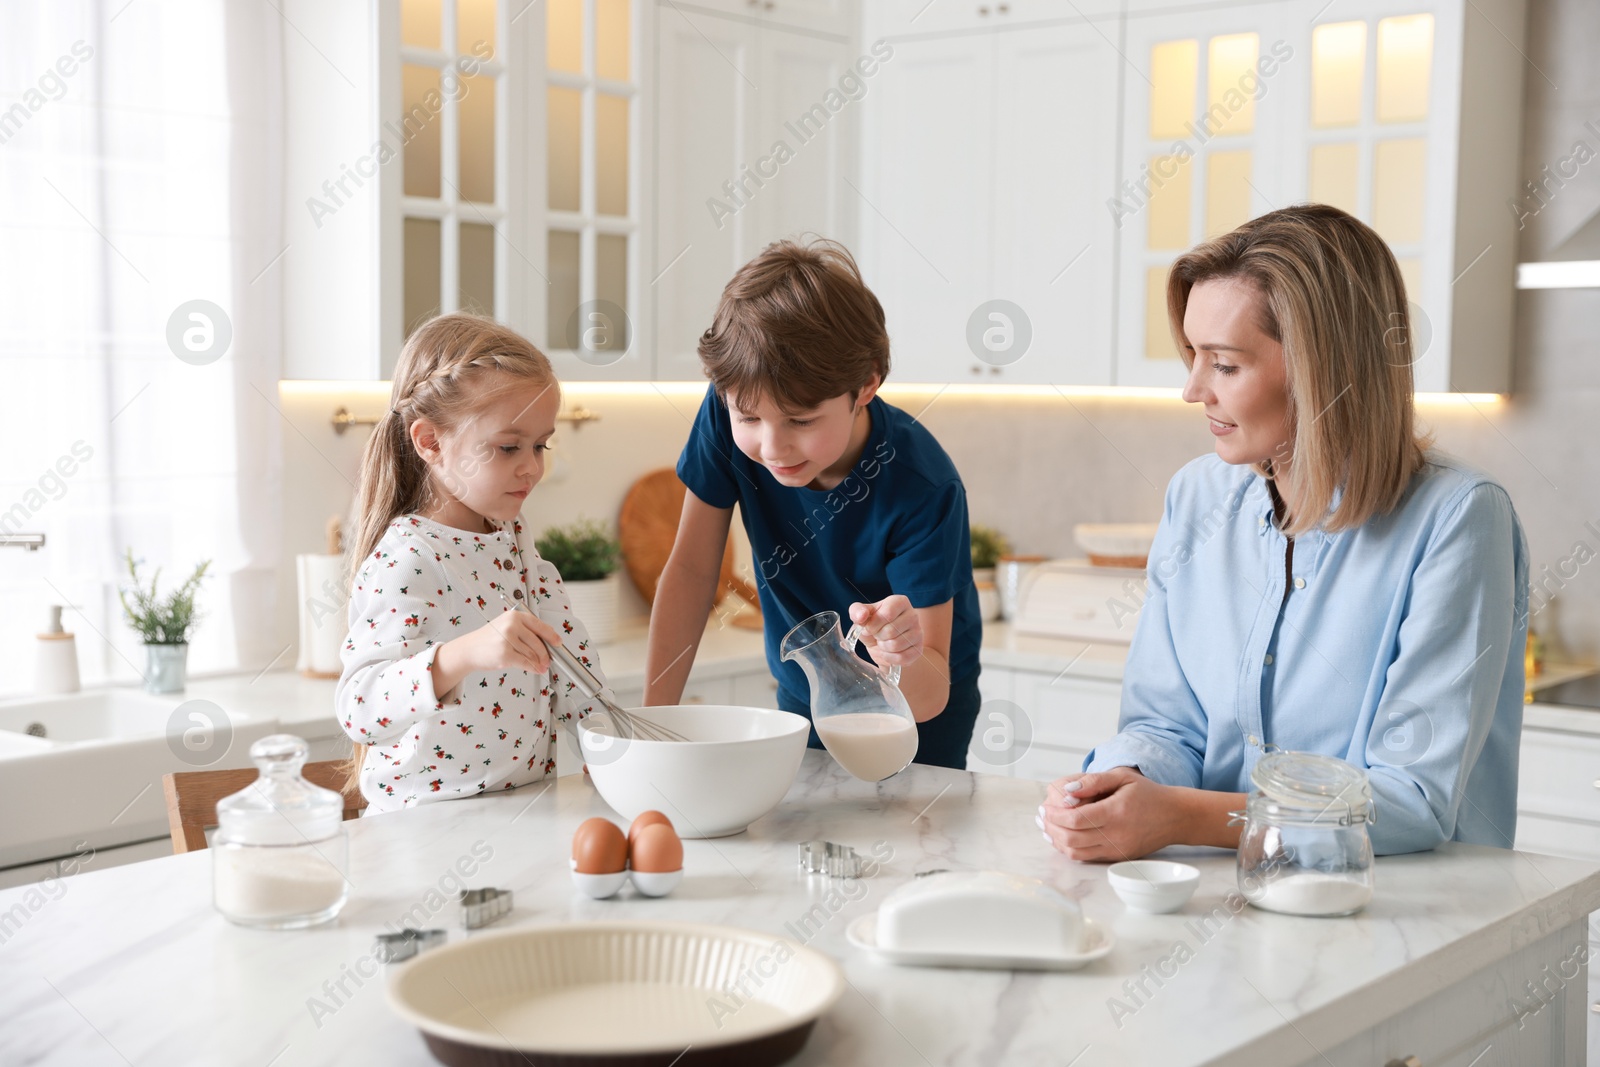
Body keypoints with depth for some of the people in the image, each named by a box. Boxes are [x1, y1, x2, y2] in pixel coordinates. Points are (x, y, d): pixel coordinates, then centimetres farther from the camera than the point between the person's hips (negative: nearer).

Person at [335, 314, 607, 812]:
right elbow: (358, 711, -27)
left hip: (525, 816, 6)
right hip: (427, 825, -6)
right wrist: (462, 654, -39)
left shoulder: (515, 544, 11)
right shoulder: (404, 560, -15)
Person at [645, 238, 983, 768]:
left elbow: (927, 698, -31)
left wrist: (903, 656, -55)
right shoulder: (727, 417, -24)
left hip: (918, 713, -3)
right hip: (802, 699, 3)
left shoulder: (922, 488, -34)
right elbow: (692, 570, -13)